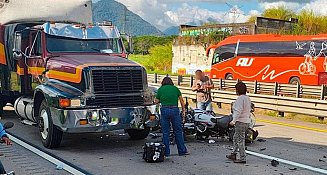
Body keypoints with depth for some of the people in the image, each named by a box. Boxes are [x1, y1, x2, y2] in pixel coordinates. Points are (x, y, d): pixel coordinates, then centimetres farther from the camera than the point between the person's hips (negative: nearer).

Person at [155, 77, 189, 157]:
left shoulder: (160, 89, 10)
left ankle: (166, 152, 9)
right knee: (178, 131, 8)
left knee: (165, 132, 7)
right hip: (175, 110, 0)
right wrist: (183, 111, 14)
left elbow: (157, 101, 10)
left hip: (164, 110, 0)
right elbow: (182, 101, 10)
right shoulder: (175, 88, 12)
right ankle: (182, 151, 11)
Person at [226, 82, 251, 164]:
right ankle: (233, 154, 29)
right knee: (235, 138, 21)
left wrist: (233, 121, -22)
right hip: (246, 121, 10)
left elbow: (238, 111, -23)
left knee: (240, 140, -5)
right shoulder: (247, 98, 13)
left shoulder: (240, 98, -17)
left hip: (240, 122, -10)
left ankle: (242, 158, -2)